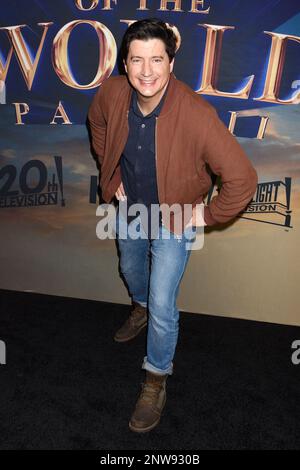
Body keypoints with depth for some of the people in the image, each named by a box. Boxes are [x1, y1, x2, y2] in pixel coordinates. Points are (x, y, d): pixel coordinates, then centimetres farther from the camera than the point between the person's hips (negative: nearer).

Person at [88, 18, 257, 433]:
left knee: (163, 306, -2)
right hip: (129, 209, 5)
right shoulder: (111, 93, -17)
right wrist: (111, 173, 5)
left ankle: (157, 379, 26)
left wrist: (208, 215, -19)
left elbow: (242, 179, -31)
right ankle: (141, 307, 65)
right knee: (131, 271, 29)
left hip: (173, 220, -5)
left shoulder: (196, 114, -33)